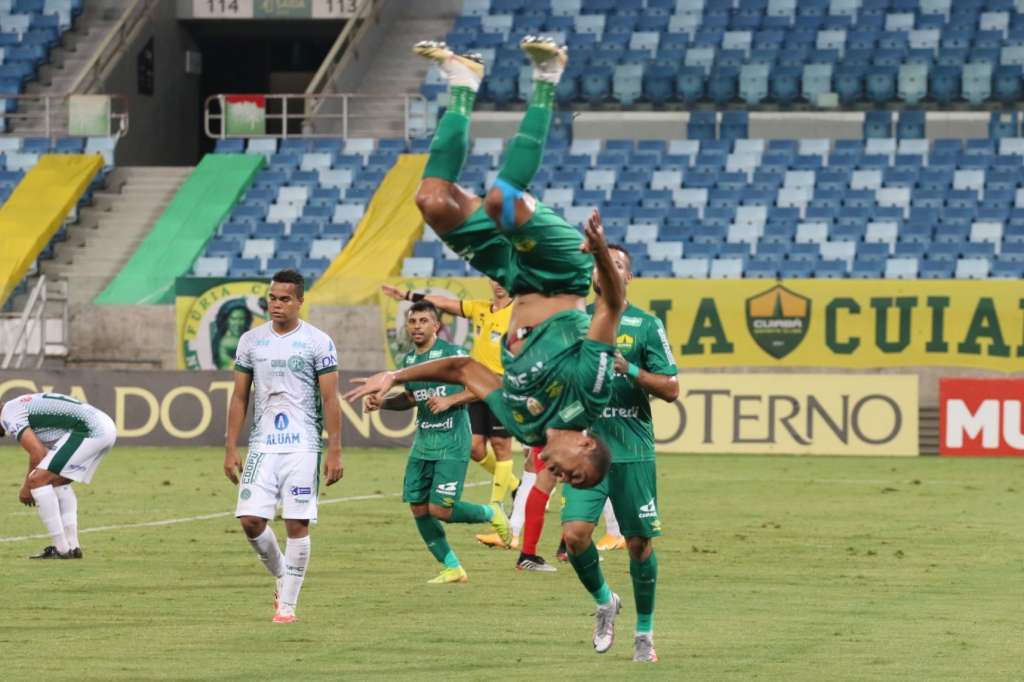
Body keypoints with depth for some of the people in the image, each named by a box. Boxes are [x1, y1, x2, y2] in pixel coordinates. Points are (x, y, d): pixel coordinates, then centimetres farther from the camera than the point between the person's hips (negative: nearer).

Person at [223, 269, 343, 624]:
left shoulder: (318, 342, -2)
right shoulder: (251, 341, 9)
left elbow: (330, 399, -2)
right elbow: (240, 397, 12)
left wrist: (335, 452, -8)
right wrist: (231, 448, 5)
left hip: (302, 447, -3)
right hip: (262, 445, 3)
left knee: (297, 525, -4)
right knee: (251, 520, -7)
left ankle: (288, 604, 4)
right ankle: (281, 575, 20)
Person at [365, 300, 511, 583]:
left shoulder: (453, 354, -10)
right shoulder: (408, 360, 11)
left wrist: (448, 401, -21)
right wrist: (382, 403, 10)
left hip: (451, 442, -7)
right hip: (423, 440, 7)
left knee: (440, 510, -13)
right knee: (418, 508, 2)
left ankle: (491, 513, 16)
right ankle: (452, 569, 14)